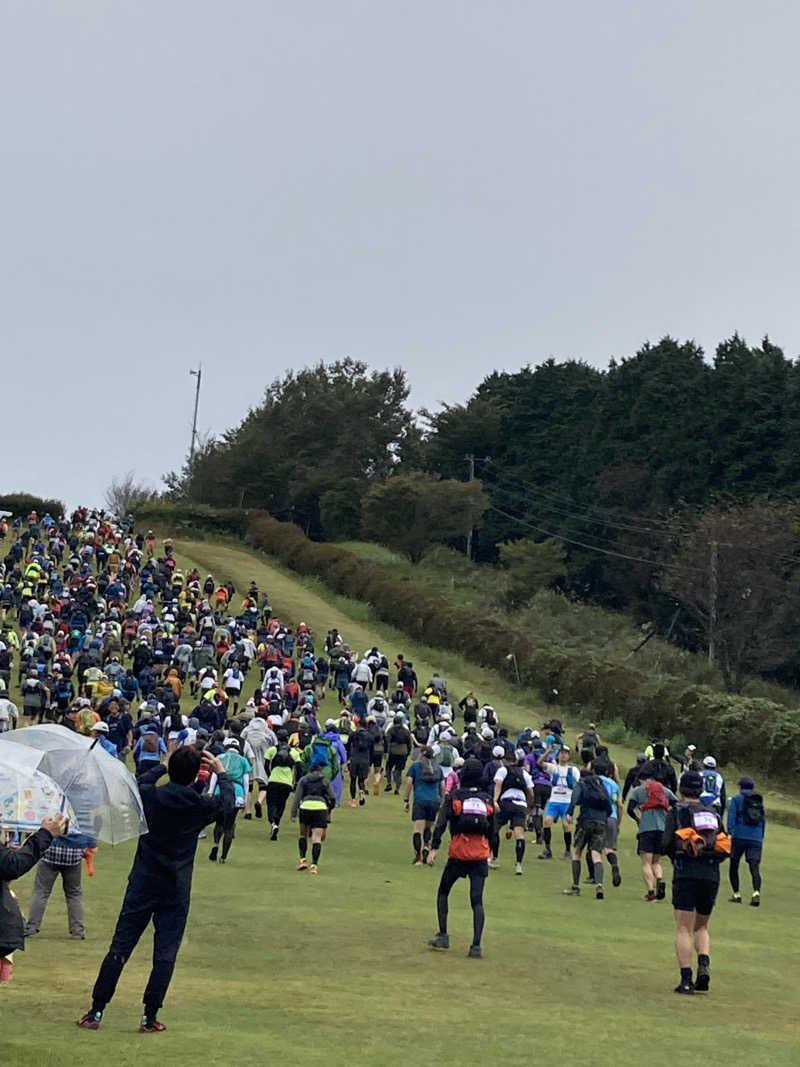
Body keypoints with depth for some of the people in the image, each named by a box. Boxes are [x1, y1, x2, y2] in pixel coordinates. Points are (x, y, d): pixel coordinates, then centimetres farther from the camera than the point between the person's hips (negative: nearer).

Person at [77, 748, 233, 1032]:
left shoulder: (149, 796, -6)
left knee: (119, 949, 5)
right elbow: (228, 801, 12)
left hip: (141, 886, 2)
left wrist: (164, 767, 26)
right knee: (165, 955, 4)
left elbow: (141, 782, 19)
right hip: (175, 892, -2)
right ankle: (150, 1017, 3)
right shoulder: (198, 805, -9)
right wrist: (221, 773, 24)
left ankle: (96, 1011, 6)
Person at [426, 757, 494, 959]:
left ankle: (443, 935, 16)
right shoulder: (487, 800, 8)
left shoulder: (454, 796, -1)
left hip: (458, 854, -2)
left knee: (443, 892, 19)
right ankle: (476, 945, -11)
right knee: (477, 901, 0)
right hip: (480, 855, 2)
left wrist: (434, 848, -14)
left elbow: (441, 823, -11)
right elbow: (491, 830, 13)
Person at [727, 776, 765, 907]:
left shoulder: (736, 799, 4)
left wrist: (731, 833, -8)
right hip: (756, 839, 3)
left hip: (739, 837, -3)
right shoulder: (760, 801, 16)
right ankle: (756, 892, -28)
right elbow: (763, 821, 19)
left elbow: (731, 818, -6)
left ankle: (736, 894, 11)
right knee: (755, 868, -6)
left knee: (734, 865, 13)